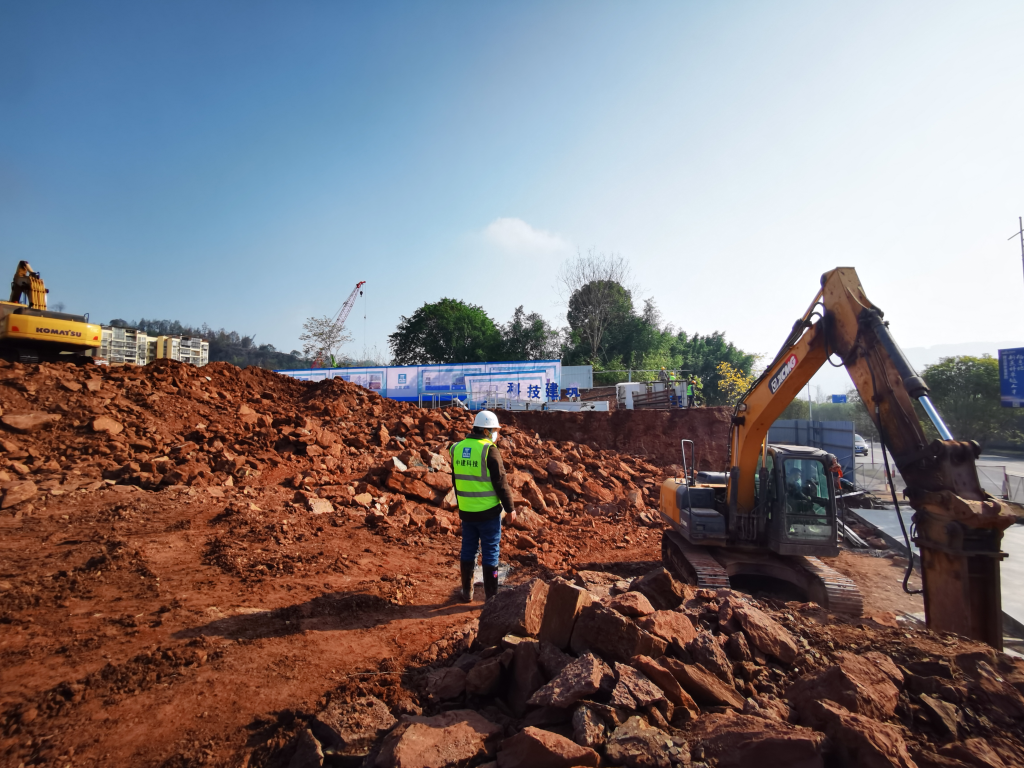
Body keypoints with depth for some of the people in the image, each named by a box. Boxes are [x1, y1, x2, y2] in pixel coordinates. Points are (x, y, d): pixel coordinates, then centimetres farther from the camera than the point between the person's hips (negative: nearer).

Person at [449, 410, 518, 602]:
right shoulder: (489, 450, -15)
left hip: (466, 511, 6)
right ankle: (491, 595, 13)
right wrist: (510, 508, -5)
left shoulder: (457, 448, 4)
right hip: (488, 512, -5)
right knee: (490, 552, 5)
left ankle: (467, 592, 26)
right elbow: (500, 482, -15)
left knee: (468, 550, 16)